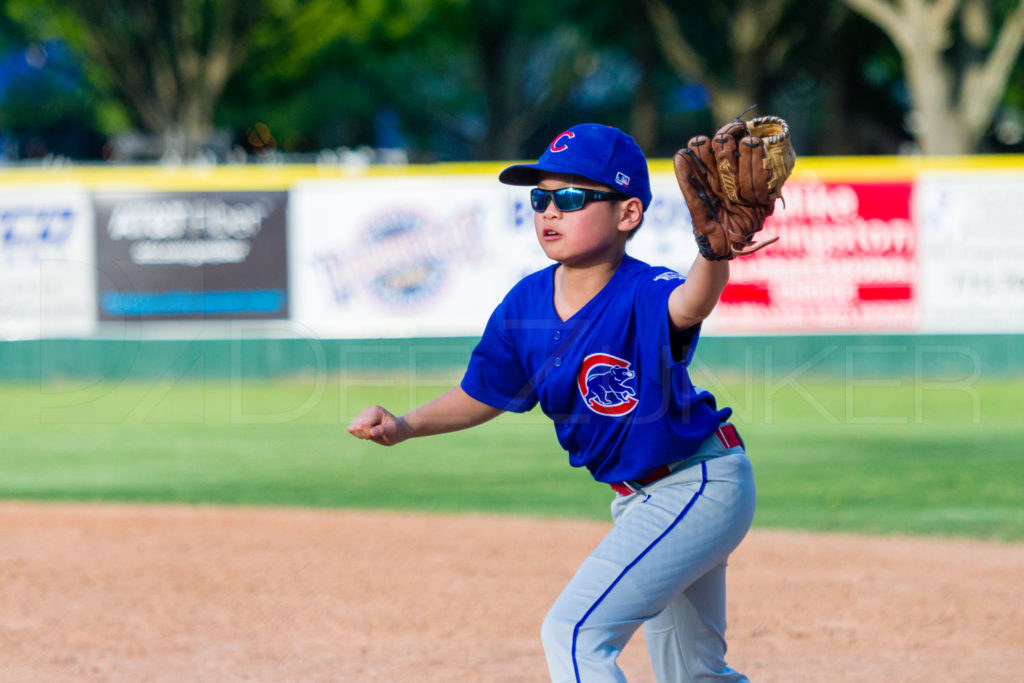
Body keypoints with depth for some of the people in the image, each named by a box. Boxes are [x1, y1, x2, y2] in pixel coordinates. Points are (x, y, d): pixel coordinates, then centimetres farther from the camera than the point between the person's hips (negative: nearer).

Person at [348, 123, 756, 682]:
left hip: (701, 485, -8)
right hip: (638, 500, 8)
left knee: (573, 632, -19)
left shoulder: (643, 295, -28)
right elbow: (483, 396, 8)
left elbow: (689, 304, -53)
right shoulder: (527, 306, -7)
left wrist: (714, 252, -74)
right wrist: (406, 425, -7)